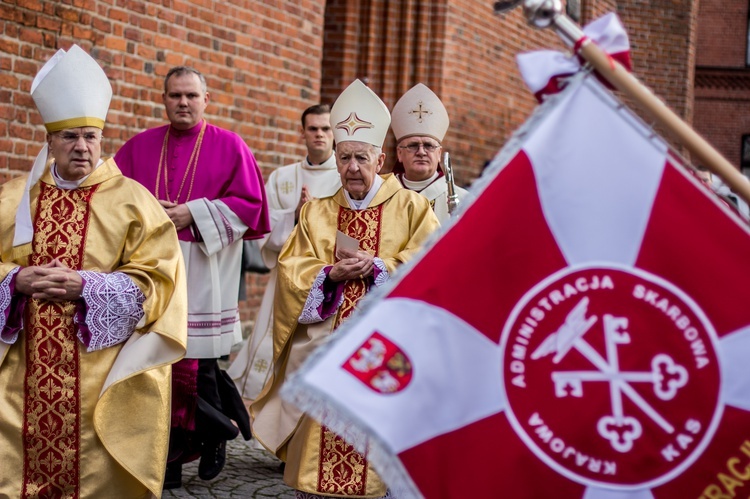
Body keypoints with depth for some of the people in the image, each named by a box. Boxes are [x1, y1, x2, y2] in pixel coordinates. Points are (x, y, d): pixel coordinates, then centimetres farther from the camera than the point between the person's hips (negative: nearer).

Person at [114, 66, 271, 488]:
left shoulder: (229, 146, 2)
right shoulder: (140, 146, 12)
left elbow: (249, 201, -2)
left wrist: (194, 213, -10)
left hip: (203, 268, -3)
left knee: (198, 360, -2)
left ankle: (212, 439, 21)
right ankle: (168, 451, 13)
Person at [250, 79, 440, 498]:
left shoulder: (410, 207, 4)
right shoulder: (316, 212, 13)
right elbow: (292, 271, 5)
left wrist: (376, 268, -14)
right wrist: (331, 274, -13)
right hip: (326, 343, 3)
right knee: (322, 418, 0)